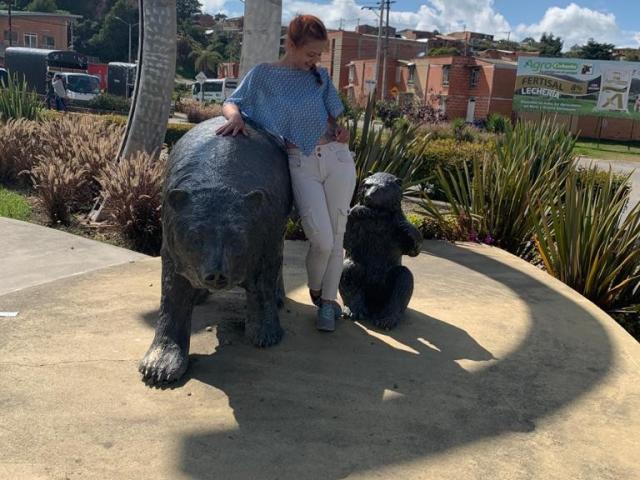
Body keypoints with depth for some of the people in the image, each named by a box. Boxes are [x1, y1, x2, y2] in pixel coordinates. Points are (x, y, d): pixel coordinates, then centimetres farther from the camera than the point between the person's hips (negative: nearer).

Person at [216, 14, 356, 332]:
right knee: (321, 240, -11)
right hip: (300, 165, -3)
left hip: (337, 158, 4)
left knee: (336, 237, 4)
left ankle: (328, 300, 19)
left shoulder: (321, 77, 12)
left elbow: (333, 115, 17)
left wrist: (341, 130, -5)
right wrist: (236, 117, -19)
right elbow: (230, 103, 3)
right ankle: (315, 290, 20)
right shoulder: (263, 74, 4)